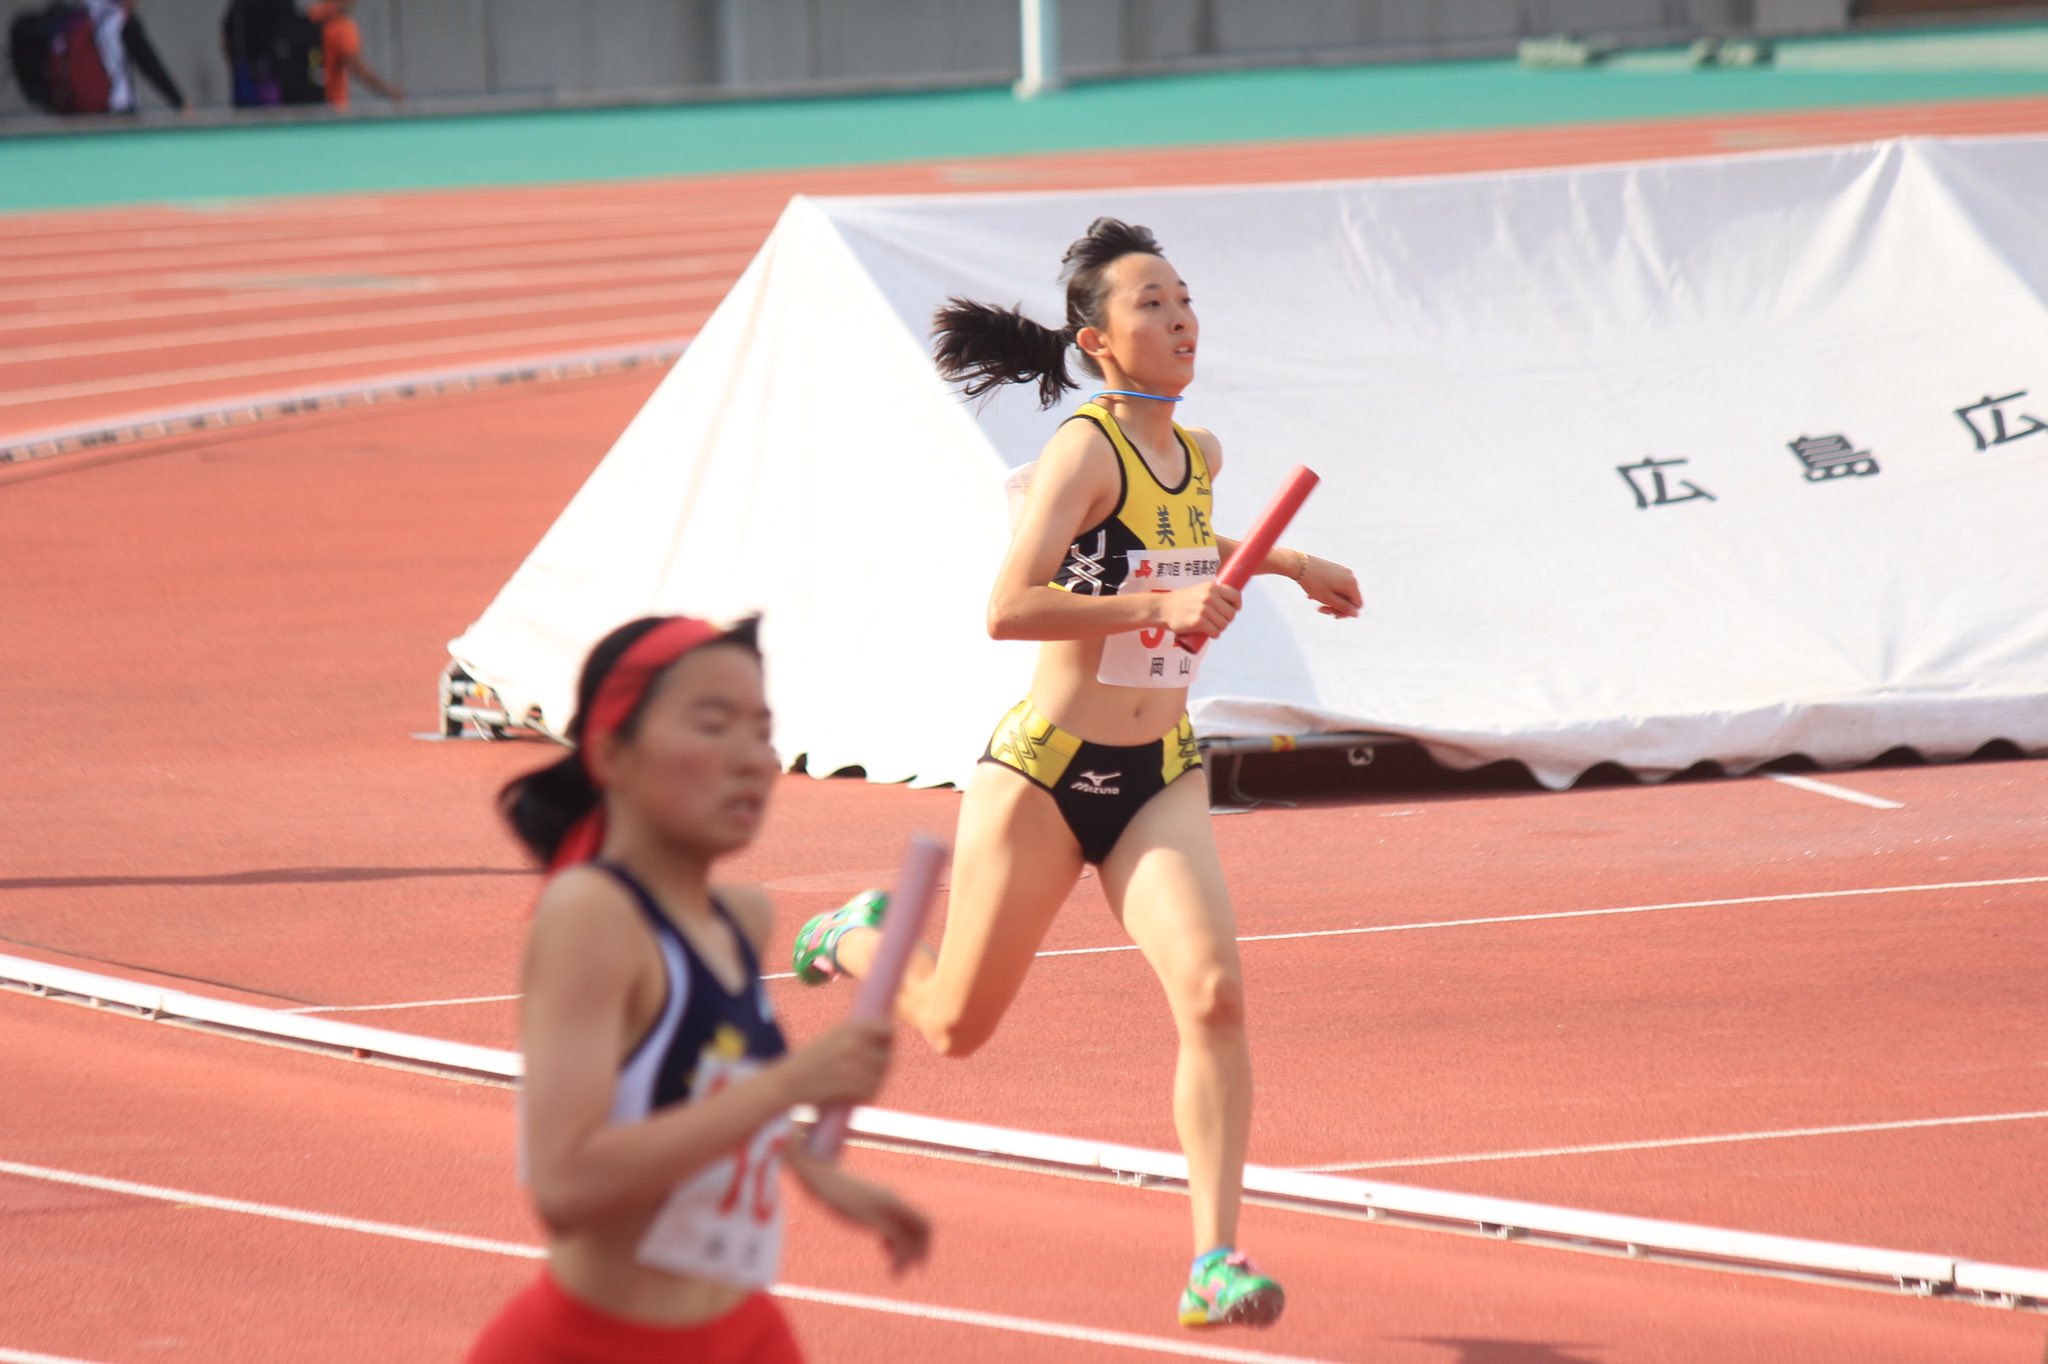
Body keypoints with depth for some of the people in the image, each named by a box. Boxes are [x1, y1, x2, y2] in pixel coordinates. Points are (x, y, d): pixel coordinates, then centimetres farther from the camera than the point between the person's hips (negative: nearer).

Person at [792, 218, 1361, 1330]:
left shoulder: (1198, 454, 8)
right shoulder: (1085, 449, -15)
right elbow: (1009, 608, -27)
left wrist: (1285, 562, 28)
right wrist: (1157, 605, -32)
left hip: (1159, 781, 5)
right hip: (1046, 771, -5)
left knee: (1213, 994, -19)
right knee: (956, 1025, 10)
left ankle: (1215, 1261, -17)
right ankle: (864, 938, 46)